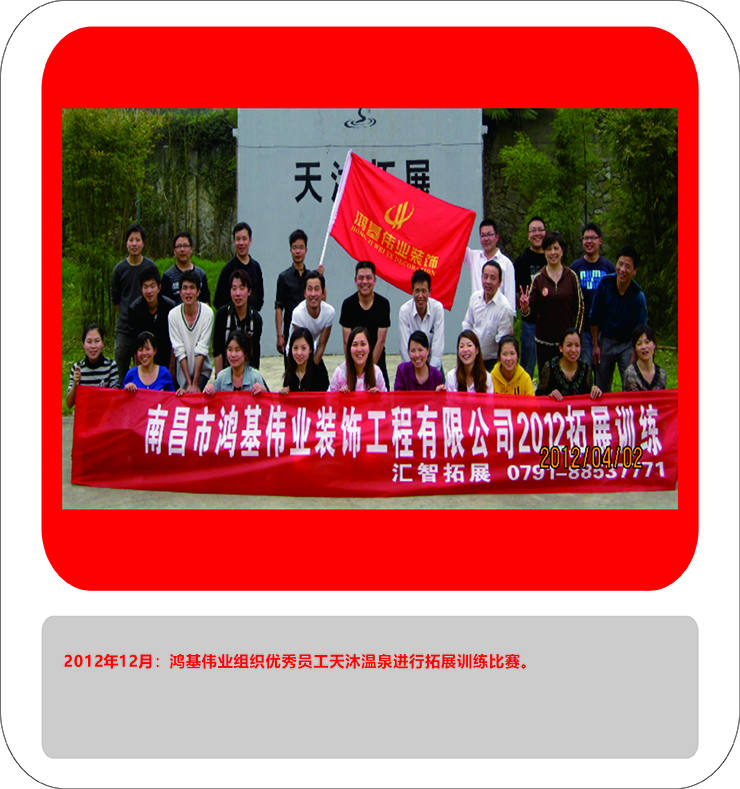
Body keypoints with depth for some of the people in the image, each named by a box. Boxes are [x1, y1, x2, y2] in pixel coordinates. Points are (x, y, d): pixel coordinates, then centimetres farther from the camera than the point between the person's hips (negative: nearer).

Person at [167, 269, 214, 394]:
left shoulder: (207, 313, -13)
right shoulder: (173, 314, -9)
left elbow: (202, 350, -15)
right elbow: (179, 350, -10)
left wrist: (195, 384, -17)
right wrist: (189, 383, -15)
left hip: (202, 370, -2)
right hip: (183, 372, 2)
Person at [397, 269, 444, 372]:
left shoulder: (438, 308, -13)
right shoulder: (404, 310, -15)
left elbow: (438, 343, -14)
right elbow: (404, 346, -15)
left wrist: (432, 370, -19)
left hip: (433, 362, 1)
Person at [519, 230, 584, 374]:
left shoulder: (571, 277, 1)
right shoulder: (538, 278, 0)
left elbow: (580, 308, 6)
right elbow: (532, 310, -1)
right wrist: (525, 308, -24)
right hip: (544, 340, 0)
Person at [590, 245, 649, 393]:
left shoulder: (638, 296, -18)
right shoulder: (605, 284, -12)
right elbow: (595, 317, -1)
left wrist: (634, 360, -18)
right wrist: (595, 345, 0)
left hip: (627, 344, -2)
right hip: (605, 341, 2)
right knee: (601, 390, 7)